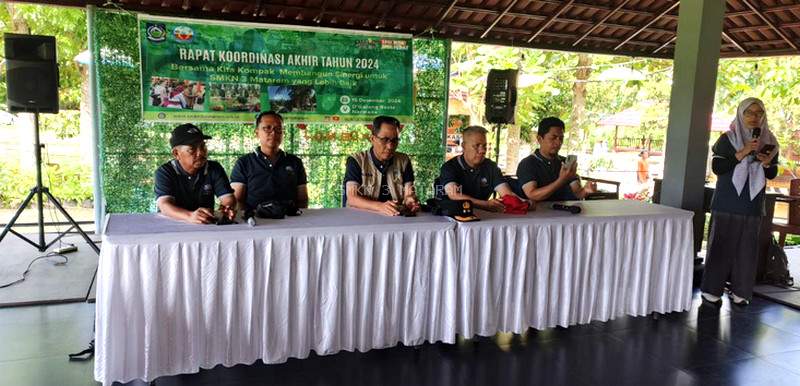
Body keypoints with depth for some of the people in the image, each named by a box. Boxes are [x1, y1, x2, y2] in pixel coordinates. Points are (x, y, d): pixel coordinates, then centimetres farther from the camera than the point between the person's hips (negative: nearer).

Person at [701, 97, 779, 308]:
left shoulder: (769, 142, 9)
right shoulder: (727, 139, -1)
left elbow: (772, 175, 12)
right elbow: (716, 167, -9)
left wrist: (767, 163, -10)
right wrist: (741, 154, -19)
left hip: (752, 205, 3)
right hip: (727, 203, -3)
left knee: (747, 248, 4)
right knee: (721, 244, -3)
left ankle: (739, 291, 14)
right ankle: (711, 291, 3)